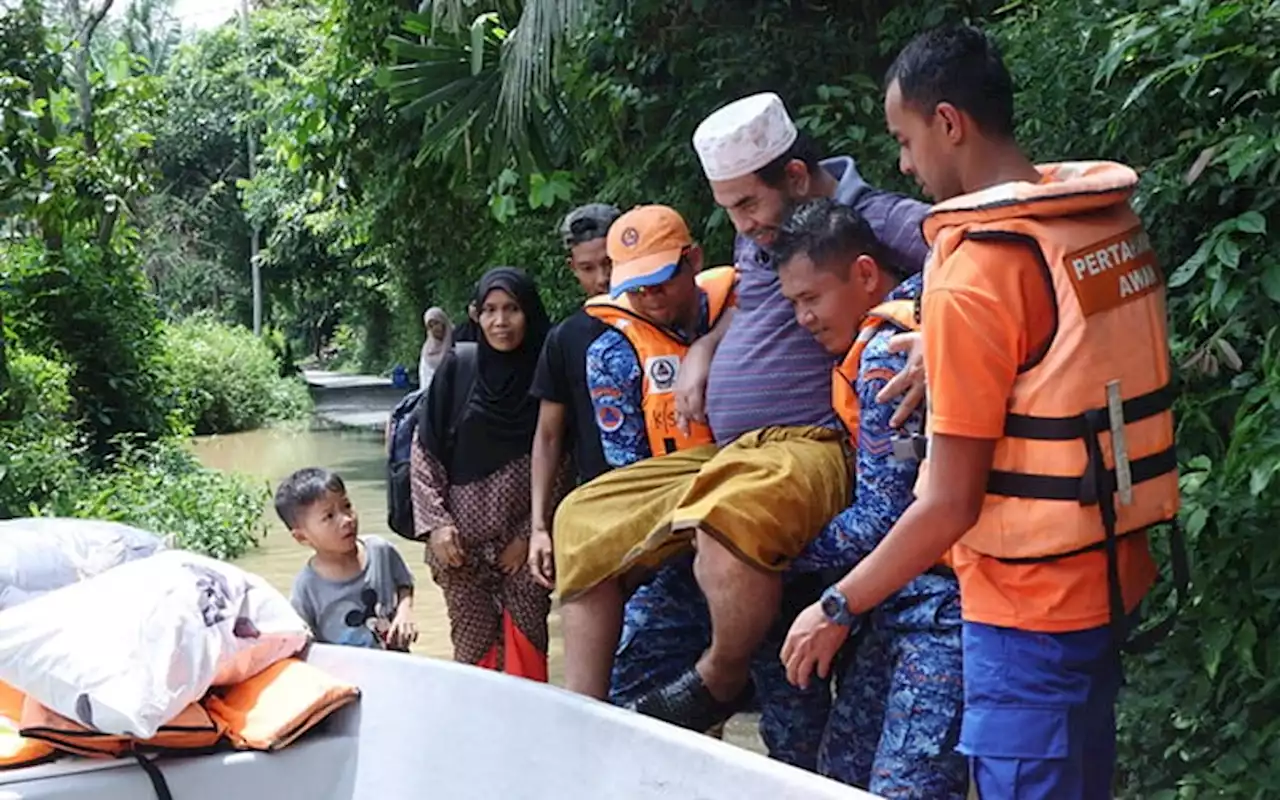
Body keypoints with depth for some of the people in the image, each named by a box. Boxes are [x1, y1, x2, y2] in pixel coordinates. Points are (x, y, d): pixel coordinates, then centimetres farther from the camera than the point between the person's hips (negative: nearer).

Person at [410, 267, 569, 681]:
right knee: (474, 647, 0)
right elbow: (424, 455, 3)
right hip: (462, 542, 0)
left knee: (525, 646, -3)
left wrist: (532, 534, -4)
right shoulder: (457, 371, 1)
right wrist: (436, 523, -6)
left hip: (522, 544, 0)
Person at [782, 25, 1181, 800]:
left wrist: (838, 608, -9)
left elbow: (950, 505, -19)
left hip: (1032, 600, -8)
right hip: (1112, 572, 8)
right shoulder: (1111, 220, 2)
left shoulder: (973, 274, -21)